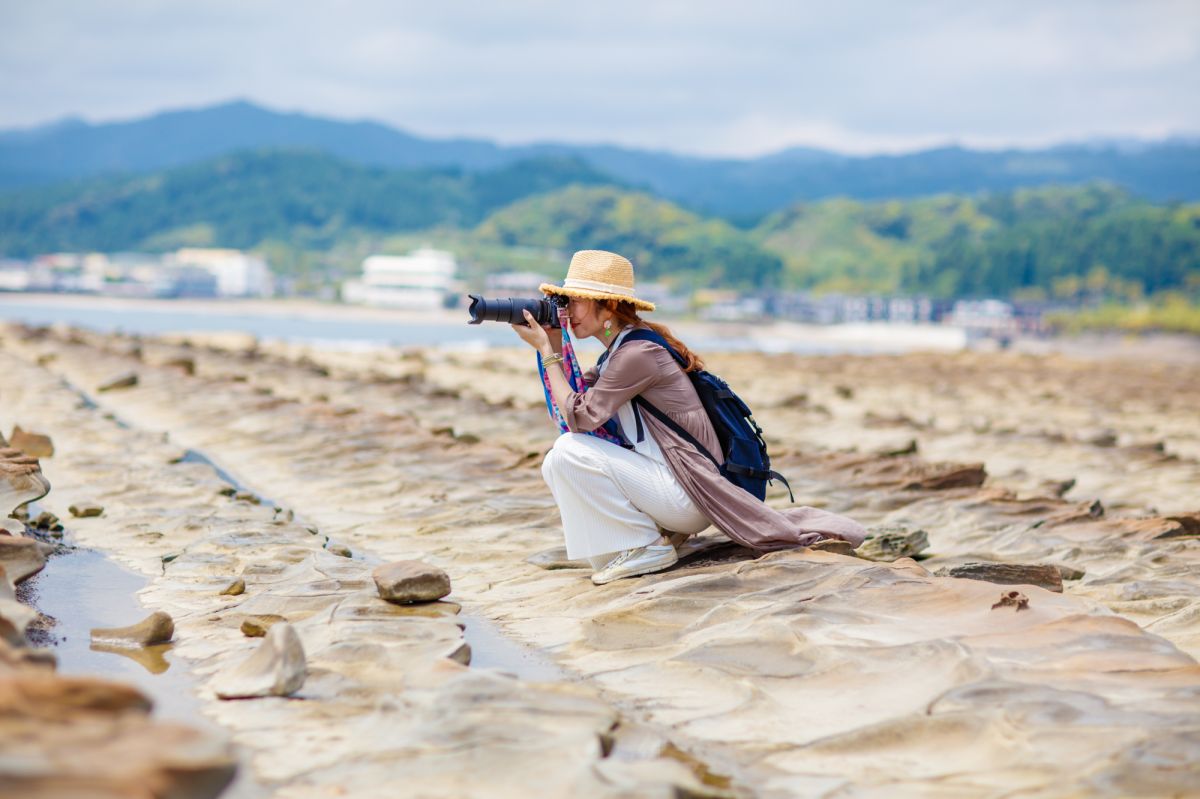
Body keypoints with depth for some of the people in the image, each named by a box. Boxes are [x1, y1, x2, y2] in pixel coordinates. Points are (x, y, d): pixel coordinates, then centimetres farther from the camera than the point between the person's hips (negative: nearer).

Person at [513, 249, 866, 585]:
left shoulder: (638, 354, -17)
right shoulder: (617, 351, 13)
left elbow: (580, 418, -18)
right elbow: (570, 404, 10)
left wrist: (546, 351, -11)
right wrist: (554, 345, 3)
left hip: (687, 492, -10)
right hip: (668, 485, 10)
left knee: (569, 452, -18)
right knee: (556, 465, 5)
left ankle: (647, 548, -8)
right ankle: (662, 530, 7)